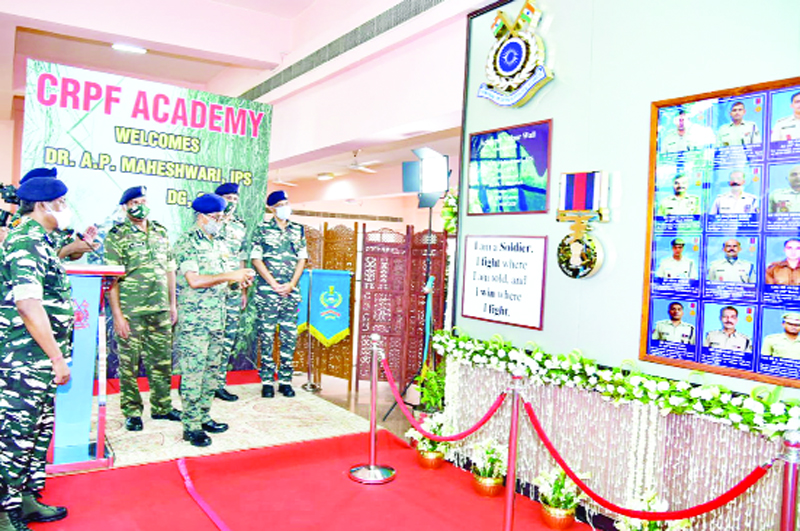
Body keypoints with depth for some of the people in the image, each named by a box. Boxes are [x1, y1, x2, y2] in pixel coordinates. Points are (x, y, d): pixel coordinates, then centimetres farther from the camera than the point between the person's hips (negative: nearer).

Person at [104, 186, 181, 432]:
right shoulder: (117, 236, -5)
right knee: (129, 363, 4)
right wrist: (117, 315, -13)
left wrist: (173, 304, 12)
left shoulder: (161, 232, 11)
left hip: (160, 310, 5)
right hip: (130, 312, -4)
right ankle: (132, 412, 18)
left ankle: (162, 407, 25)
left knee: (162, 361, 11)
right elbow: (111, 279, -8)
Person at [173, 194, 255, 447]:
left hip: (217, 317, 8)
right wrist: (230, 276, -19)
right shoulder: (187, 243, -12)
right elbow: (194, 281, -22)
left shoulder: (218, 243, 14)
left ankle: (204, 416, 25)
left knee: (212, 369, 14)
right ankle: (191, 426, 5)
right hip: (194, 319, -8)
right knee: (193, 372, -3)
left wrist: (240, 280, 3)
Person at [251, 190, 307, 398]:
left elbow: (302, 259, 9)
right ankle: (267, 381, 8)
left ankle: (285, 380, 13)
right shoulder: (263, 229, 2)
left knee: (290, 336, 4)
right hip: (267, 291, -3)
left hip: (291, 292, 3)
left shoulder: (298, 230, 11)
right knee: (266, 337, 0)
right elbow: (256, 259, -2)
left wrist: (291, 284, -3)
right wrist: (274, 284, -9)